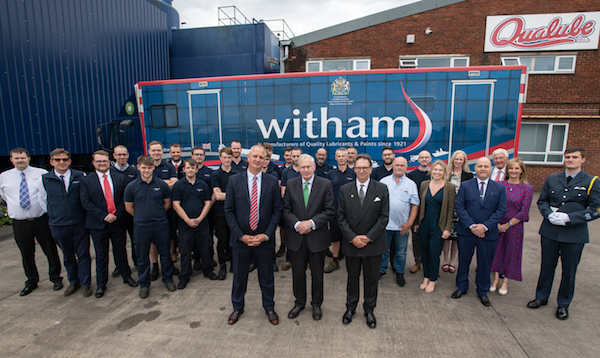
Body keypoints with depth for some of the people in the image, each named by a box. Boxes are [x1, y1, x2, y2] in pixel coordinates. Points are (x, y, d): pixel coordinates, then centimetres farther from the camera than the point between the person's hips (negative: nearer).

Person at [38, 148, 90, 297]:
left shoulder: (81, 176, -4)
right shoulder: (45, 179, 0)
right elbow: (41, 199, 15)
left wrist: (85, 213, 5)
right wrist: (54, 214, 11)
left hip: (80, 223, -1)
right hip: (58, 225, 2)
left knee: (83, 254, 4)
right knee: (68, 255, 15)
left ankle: (85, 283, 17)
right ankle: (73, 282, 30)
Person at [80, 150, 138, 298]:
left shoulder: (120, 178, 5)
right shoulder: (86, 181, -1)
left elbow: (125, 199, 1)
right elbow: (85, 202, -7)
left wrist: (117, 215, -11)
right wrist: (104, 216, -15)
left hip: (118, 222, 1)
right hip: (98, 224, -1)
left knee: (121, 251, 13)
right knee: (101, 256, 10)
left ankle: (126, 276, 30)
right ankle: (101, 284, 24)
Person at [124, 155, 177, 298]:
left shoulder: (162, 184, -2)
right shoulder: (131, 187, -3)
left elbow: (167, 203, 8)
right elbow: (128, 208, 7)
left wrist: (157, 215, 6)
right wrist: (142, 217, 8)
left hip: (161, 225, 0)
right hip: (141, 227, 0)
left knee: (165, 254, 11)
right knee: (142, 257, 11)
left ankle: (168, 279, 30)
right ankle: (144, 284, 29)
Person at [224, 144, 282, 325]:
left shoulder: (272, 182, -2)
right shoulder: (234, 180, -3)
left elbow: (277, 210, -2)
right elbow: (229, 210, -2)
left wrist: (265, 235, -10)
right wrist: (241, 235, -10)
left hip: (264, 238, 0)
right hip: (240, 238, 0)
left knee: (267, 276, 14)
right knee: (239, 275, 15)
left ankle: (269, 307, 37)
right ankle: (237, 307, 39)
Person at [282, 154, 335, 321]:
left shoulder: (325, 184, -5)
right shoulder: (291, 184, 2)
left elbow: (330, 210, -8)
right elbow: (286, 210, 1)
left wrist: (311, 223, -18)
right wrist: (296, 224, -16)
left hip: (317, 237, -1)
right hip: (296, 237, 2)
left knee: (317, 273, 14)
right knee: (298, 272, 15)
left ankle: (316, 304, 35)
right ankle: (299, 302, 37)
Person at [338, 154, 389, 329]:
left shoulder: (382, 189, -4)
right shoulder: (345, 190, -1)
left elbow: (384, 217, -6)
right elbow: (341, 217, -2)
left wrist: (368, 237, -14)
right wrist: (352, 237, -12)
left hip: (374, 243, -1)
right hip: (351, 243, 1)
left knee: (371, 278, 13)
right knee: (352, 277, 16)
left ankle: (369, 310, 34)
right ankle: (350, 307, 37)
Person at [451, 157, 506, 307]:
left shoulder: (499, 188, 3)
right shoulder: (465, 186, 1)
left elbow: (501, 210, -3)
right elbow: (459, 207, -5)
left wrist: (485, 226, -15)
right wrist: (471, 226, -15)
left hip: (488, 233, 0)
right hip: (466, 232, 0)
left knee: (485, 264, 11)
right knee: (463, 261, 12)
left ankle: (482, 291, 31)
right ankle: (462, 287, 30)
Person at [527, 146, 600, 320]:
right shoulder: (551, 179, 7)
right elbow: (542, 201, 10)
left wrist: (569, 218, -18)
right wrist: (549, 214, -10)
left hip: (575, 234, -2)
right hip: (550, 231, 2)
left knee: (569, 270, 10)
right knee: (547, 266, 13)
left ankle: (563, 304, 28)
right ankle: (541, 297, 30)